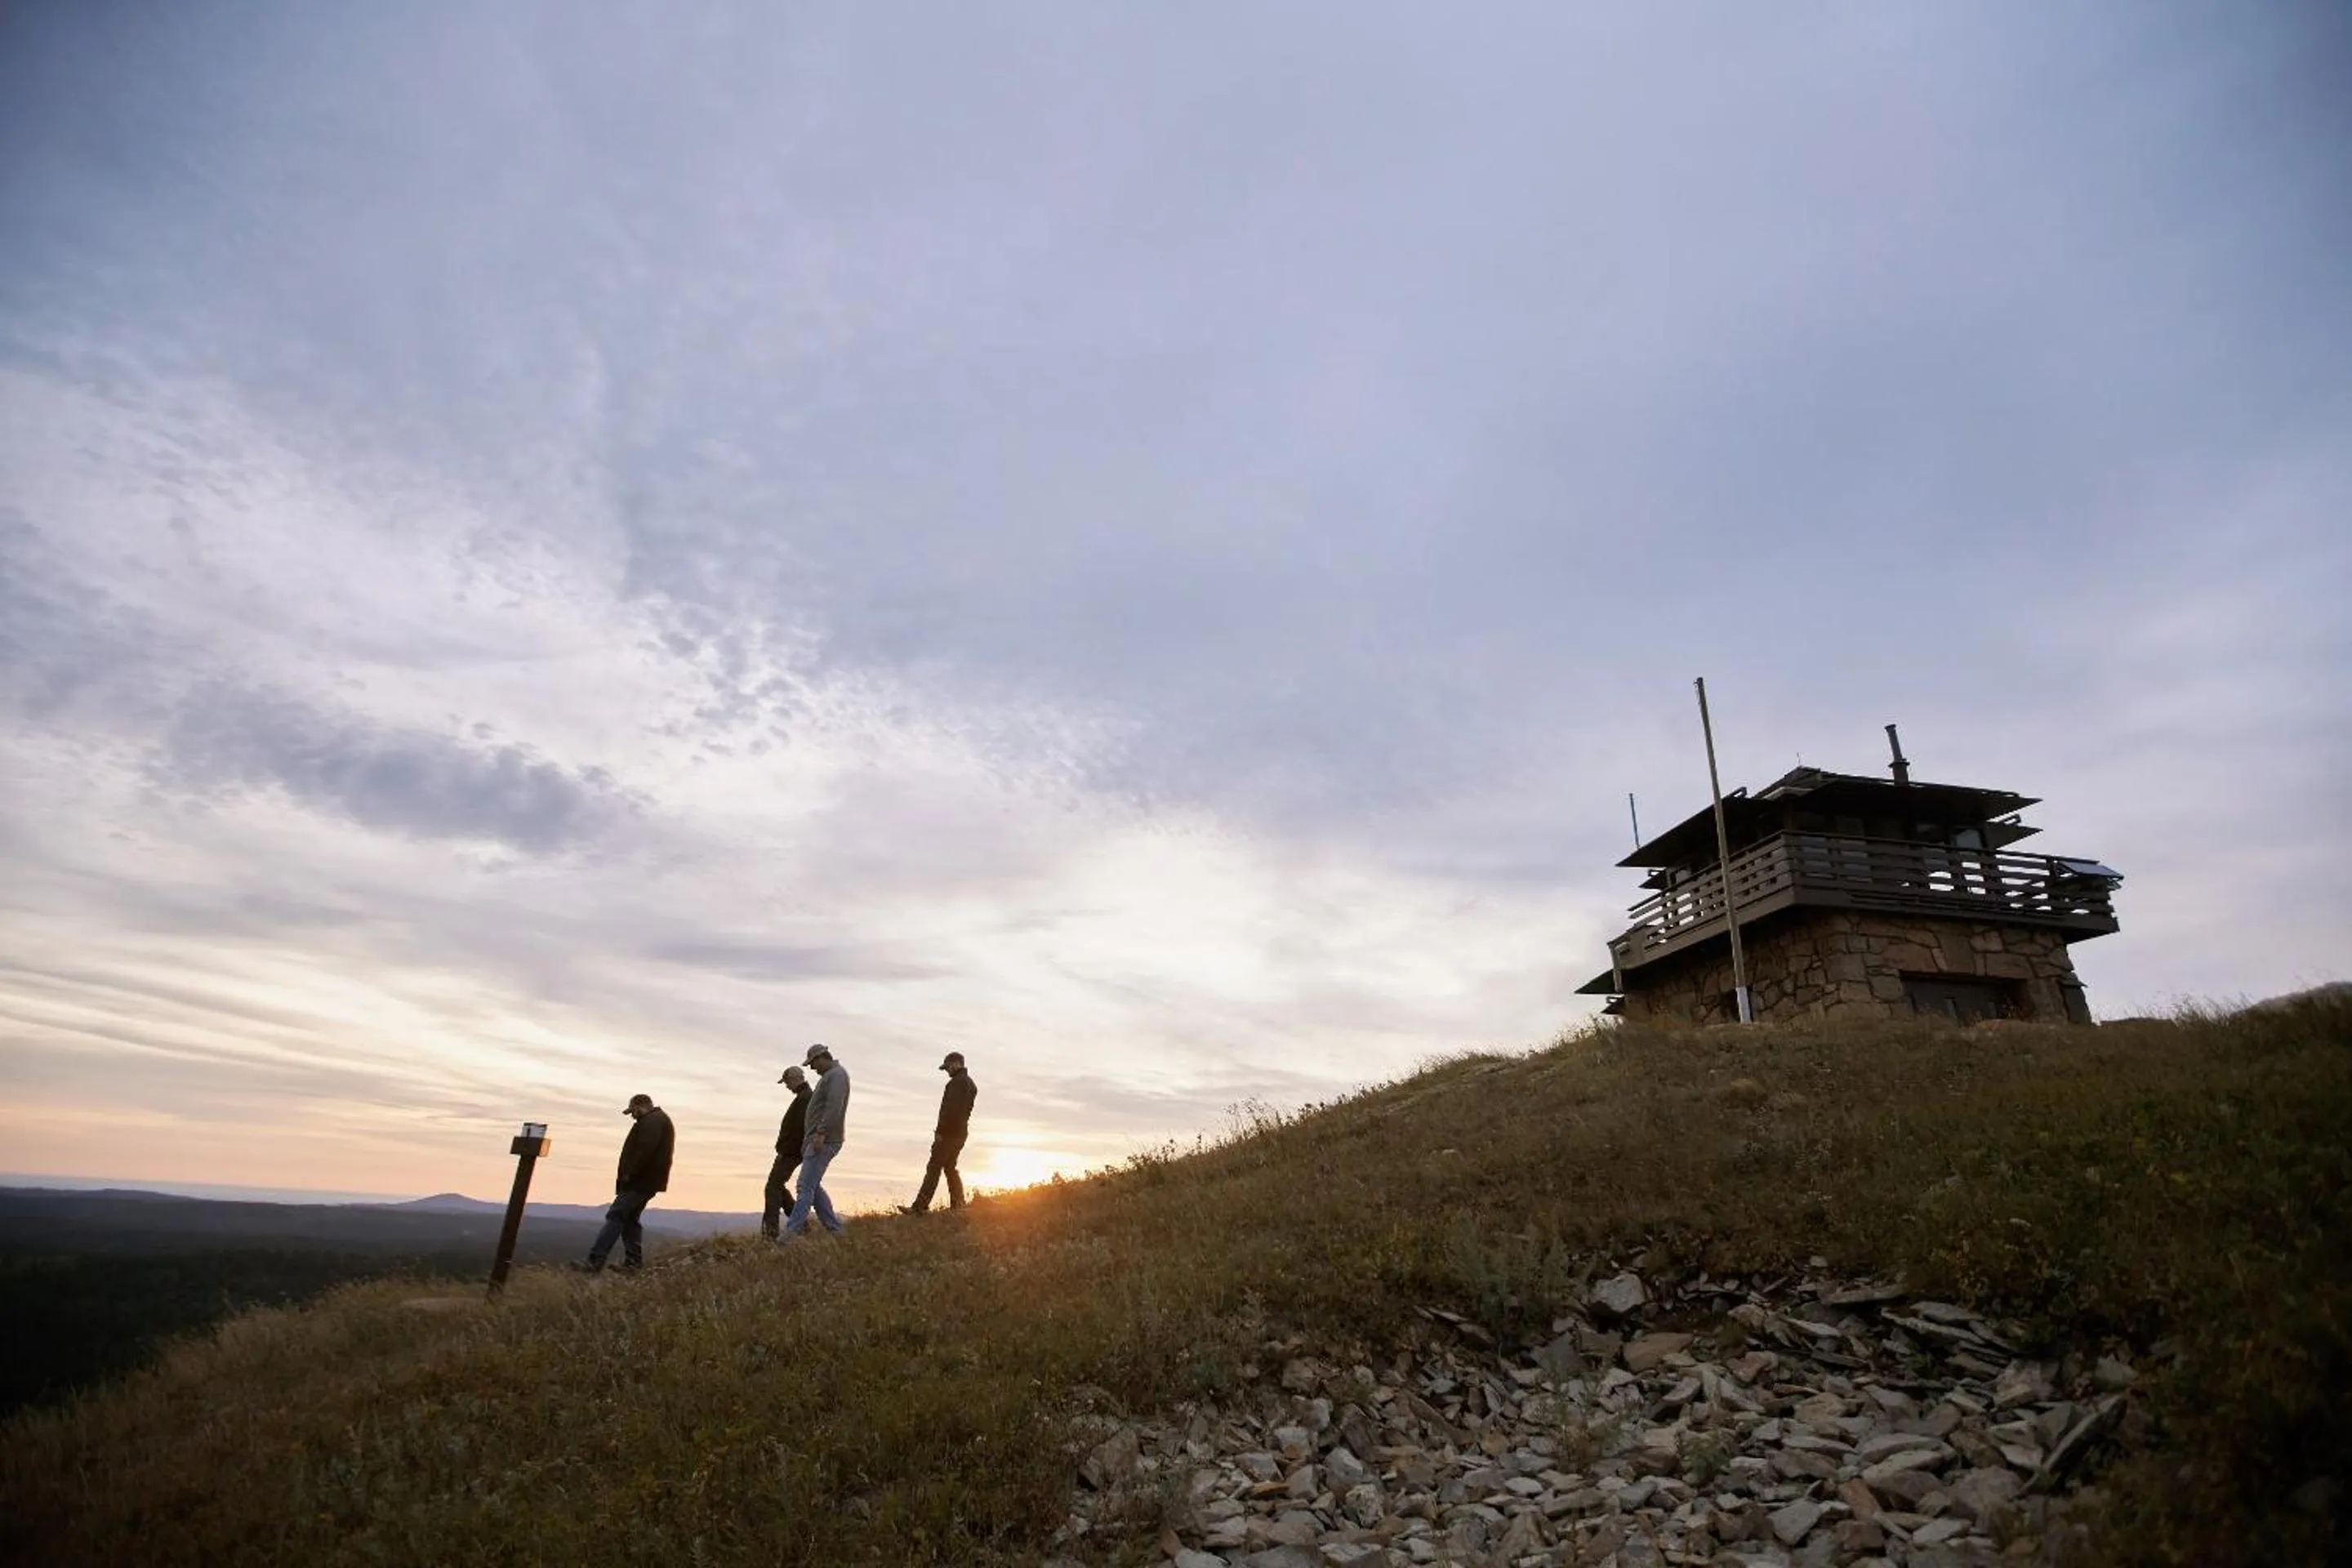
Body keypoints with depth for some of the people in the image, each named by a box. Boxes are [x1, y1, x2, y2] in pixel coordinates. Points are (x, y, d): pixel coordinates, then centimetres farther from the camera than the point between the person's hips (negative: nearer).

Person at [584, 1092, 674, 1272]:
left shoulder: (652, 1121, -12)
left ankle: (595, 1261, -12)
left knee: (615, 1217, -10)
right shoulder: (660, 1120, 22)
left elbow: (645, 1150, -24)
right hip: (646, 1181, 11)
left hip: (640, 1181, -11)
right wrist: (628, 1175, 16)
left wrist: (629, 1174, -20)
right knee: (630, 1219, 14)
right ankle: (634, 1262, 14)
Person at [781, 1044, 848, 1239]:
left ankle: (791, 1232, -14)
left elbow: (834, 1106, -23)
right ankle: (835, 1229, 14)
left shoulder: (837, 1074, -9)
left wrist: (821, 1133, -28)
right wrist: (808, 1138, 21)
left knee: (806, 1186, -12)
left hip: (825, 1141, -11)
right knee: (812, 1186, 12)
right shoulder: (828, 1077, 23)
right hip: (818, 1140, 11)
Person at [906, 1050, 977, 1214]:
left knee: (934, 1168, -9)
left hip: (949, 1132, -10)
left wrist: (940, 1131, -19)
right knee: (950, 1168, 15)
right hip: (960, 1132, 10)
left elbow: (949, 1109, -21)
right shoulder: (971, 1084, 18)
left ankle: (921, 1206, -10)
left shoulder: (957, 1082, -13)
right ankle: (958, 1205, 11)